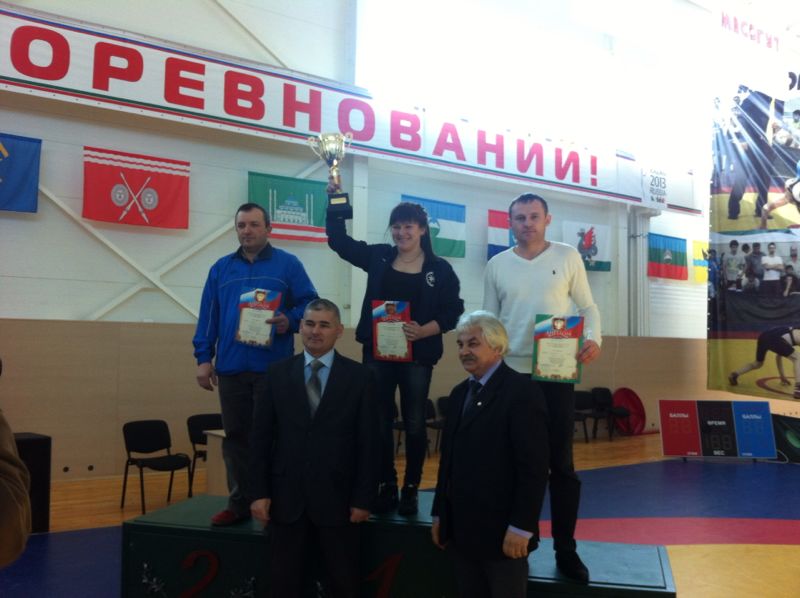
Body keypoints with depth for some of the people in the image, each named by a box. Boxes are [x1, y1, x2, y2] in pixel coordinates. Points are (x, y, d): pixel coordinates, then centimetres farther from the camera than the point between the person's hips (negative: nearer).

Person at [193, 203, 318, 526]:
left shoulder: (288, 264, 4)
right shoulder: (221, 268, 13)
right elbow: (207, 317, 11)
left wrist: (290, 321, -18)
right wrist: (204, 358, 4)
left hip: (273, 367, -3)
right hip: (231, 367, 4)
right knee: (236, 436, 9)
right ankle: (240, 502, 19)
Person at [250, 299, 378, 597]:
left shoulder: (359, 376, -2)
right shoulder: (278, 373, 3)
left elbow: (368, 443, -3)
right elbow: (261, 436, 3)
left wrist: (363, 498, -6)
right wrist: (260, 491, -2)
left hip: (337, 496, -1)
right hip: (287, 495, 2)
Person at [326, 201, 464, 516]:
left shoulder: (440, 269, -1)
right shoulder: (378, 257, 7)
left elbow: (453, 312, -4)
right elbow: (337, 238, 9)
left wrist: (423, 331, -20)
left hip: (417, 356, -2)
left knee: (414, 424, 6)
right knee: (379, 422, 7)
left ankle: (410, 489, 19)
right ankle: (387, 487, 19)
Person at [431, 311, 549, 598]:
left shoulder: (522, 391, -13)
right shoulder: (460, 393, 11)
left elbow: (534, 467, -17)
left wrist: (521, 528, -18)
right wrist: (440, 514, 13)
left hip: (502, 531, -7)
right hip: (461, 528, 7)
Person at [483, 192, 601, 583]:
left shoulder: (568, 257, 2)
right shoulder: (497, 265, 6)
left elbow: (588, 307, 4)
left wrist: (593, 339, -15)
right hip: (511, 374, 2)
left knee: (561, 463, 4)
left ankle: (565, 548, 16)